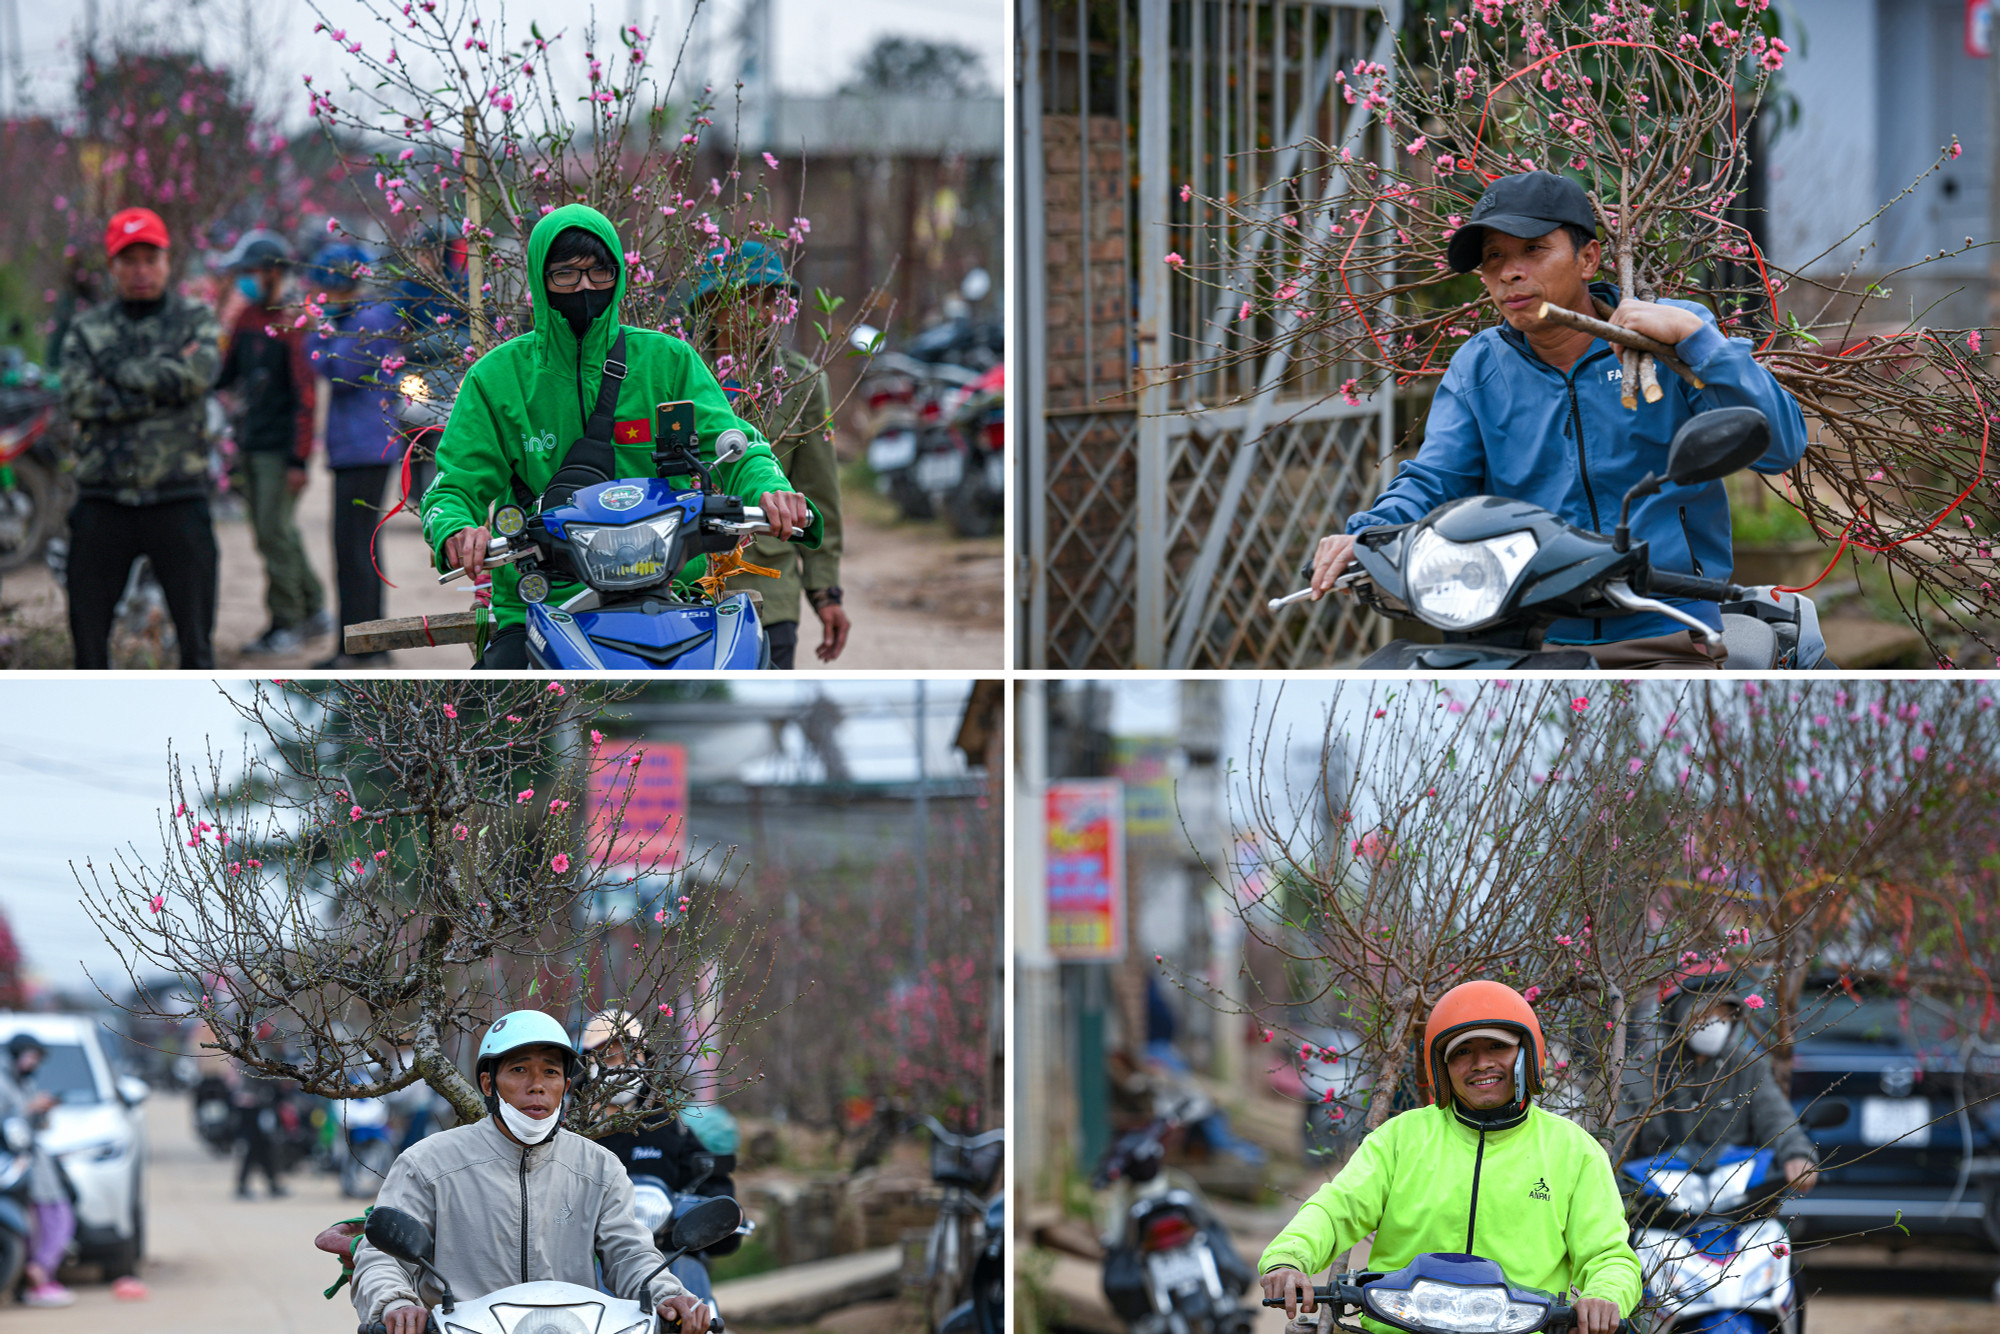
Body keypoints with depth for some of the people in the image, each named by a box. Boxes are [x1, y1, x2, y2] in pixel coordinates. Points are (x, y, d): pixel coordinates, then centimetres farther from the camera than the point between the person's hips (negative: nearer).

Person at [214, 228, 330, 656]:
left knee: (275, 533, -8)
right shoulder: (247, 319, 12)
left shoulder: (291, 323, -14)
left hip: (280, 448, -8)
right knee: (274, 534, 13)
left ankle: (286, 625, -1)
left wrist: (298, 459, -18)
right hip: (253, 444, 8)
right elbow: (227, 374, 21)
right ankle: (314, 611, 24)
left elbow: (305, 395, -15)